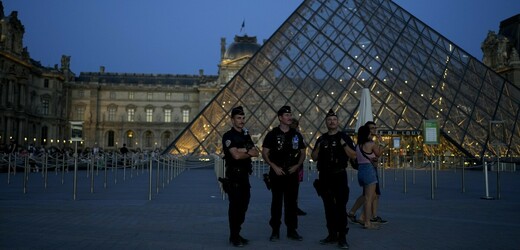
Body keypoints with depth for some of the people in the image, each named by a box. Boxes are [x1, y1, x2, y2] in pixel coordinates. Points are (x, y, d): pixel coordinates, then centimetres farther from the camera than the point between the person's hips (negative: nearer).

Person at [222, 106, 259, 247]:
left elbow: (256, 153, 3)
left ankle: (237, 234, 21)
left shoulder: (246, 136, 15)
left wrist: (244, 150, -14)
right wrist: (250, 152, -5)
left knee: (243, 205, 10)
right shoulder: (228, 136, -8)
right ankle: (234, 237, 4)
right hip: (234, 175, -7)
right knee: (235, 206, -4)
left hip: (245, 175, 7)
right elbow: (236, 155, -21)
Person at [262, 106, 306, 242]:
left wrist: (297, 165, -3)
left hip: (292, 173, 3)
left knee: (291, 202, 7)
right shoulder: (272, 134, -2)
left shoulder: (296, 135, 8)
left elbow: (302, 152, 13)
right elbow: (264, 153, -2)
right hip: (277, 173, -3)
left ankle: (292, 230, 16)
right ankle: (275, 231, 11)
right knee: (277, 202, 3)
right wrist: (274, 167, -13)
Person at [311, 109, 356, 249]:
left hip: (339, 175, -4)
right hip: (324, 176, 4)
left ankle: (342, 237, -5)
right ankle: (332, 234, 17)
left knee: (340, 207, -7)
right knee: (329, 207, 9)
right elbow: (314, 158, 13)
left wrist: (344, 145, -18)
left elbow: (353, 156, -4)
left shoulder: (344, 137, 2)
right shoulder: (322, 139, 13)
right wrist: (318, 148, -5)